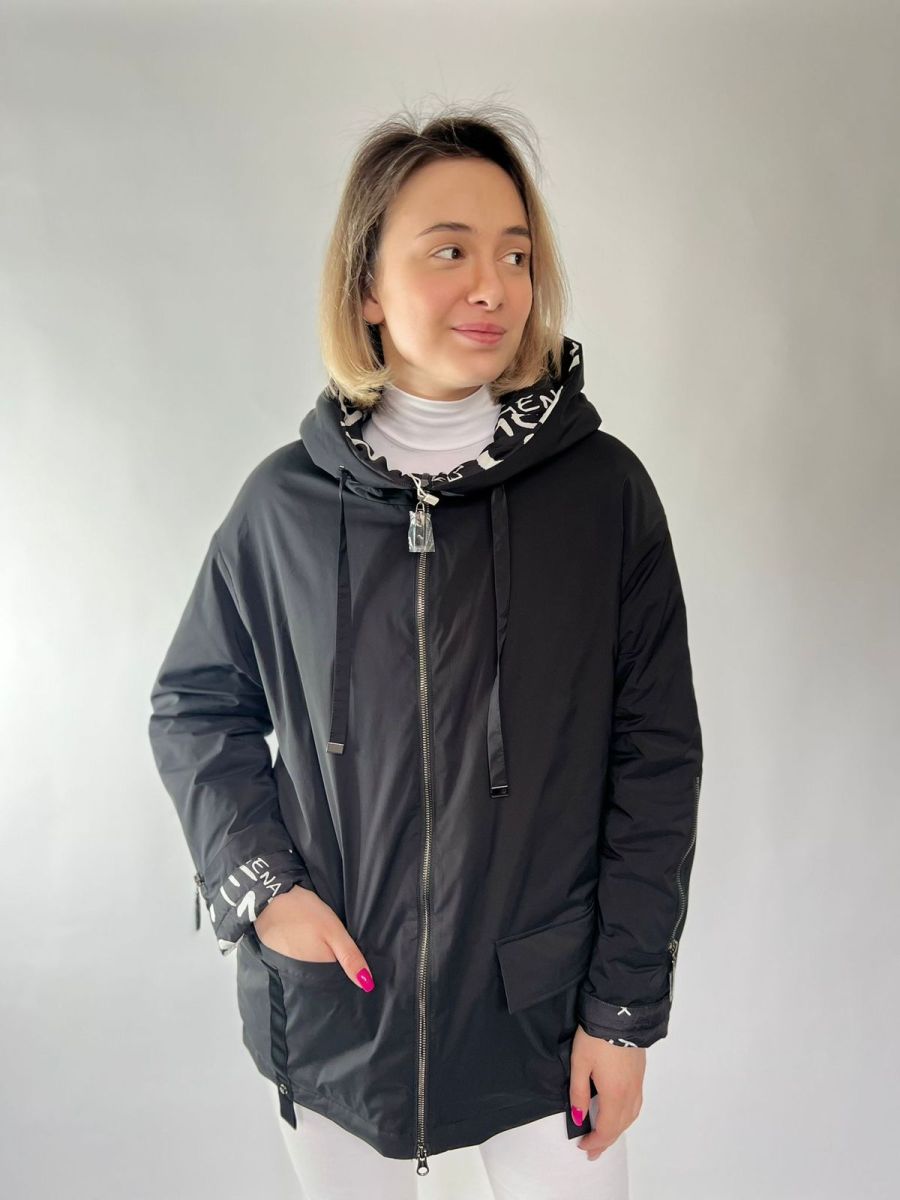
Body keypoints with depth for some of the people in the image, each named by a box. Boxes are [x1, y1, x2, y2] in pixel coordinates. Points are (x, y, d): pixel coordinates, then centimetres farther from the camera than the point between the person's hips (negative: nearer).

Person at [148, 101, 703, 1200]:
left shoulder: (604, 490, -9)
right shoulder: (286, 502, -6)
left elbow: (655, 758, -5)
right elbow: (194, 707, 7)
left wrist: (625, 1007, -5)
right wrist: (256, 882, -7)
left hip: (544, 1021, -1)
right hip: (335, 1014, 2)